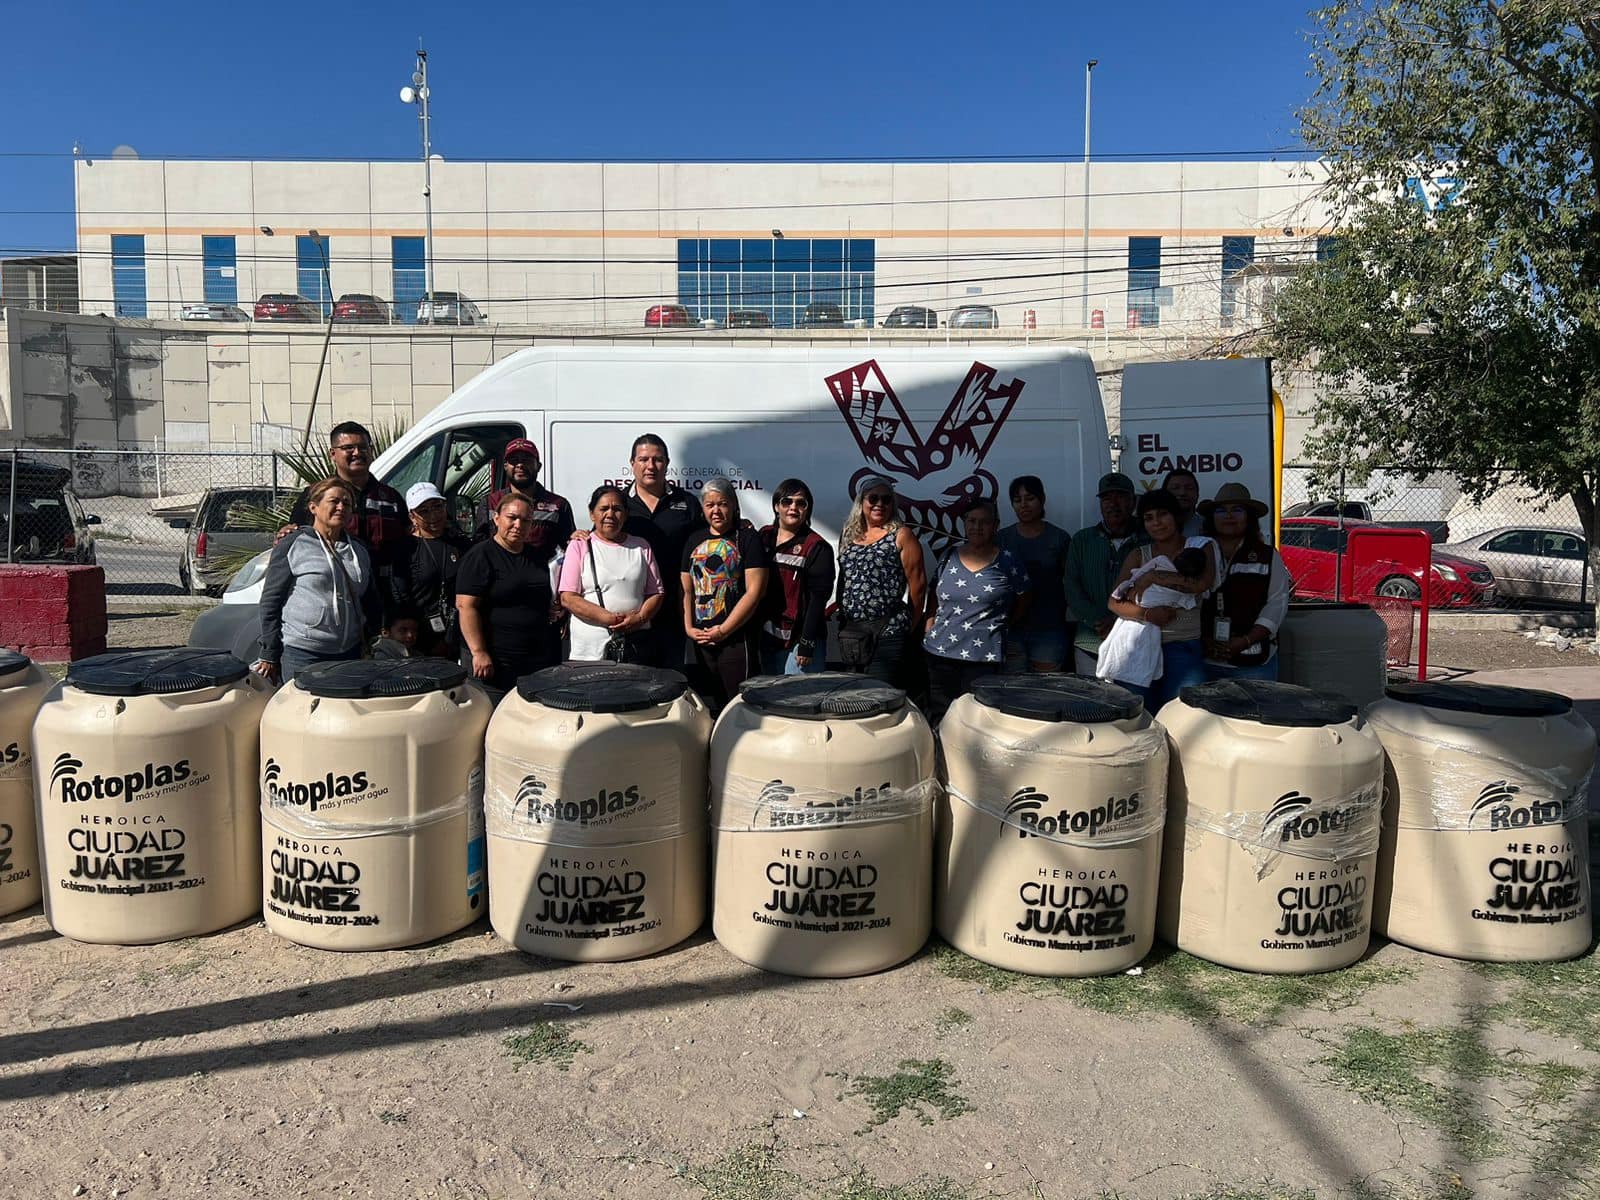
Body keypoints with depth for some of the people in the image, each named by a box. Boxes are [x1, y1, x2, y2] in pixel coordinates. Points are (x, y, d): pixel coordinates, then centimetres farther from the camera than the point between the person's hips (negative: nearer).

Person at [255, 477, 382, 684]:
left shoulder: (359, 551, 15)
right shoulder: (293, 545, -1)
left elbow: (372, 604, 21)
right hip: (301, 654, -5)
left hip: (349, 653, 5)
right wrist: (269, 656, -4)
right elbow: (270, 601, -2)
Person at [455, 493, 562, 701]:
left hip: (538, 659, 6)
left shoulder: (537, 558, 17)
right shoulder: (480, 556, -5)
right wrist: (479, 652, -19)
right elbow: (466, 606, -13)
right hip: (494, 660, -6)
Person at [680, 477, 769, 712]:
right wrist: (689, 627, 0)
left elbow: (754, 591, -11)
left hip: (737, 639, -6)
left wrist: (723, 631, -12)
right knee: (709, 708, 11)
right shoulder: (695, 542, 15)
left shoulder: (748, 539, -3)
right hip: (701, 640, 6)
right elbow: (686, 590, 15)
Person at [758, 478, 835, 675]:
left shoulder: (817, 547, -6)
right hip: (768, 637, 6)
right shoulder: (764, 537, 11)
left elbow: (818, 598, -11)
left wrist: (807, 643, -15)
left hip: (800, 638, -6)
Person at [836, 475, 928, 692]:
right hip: (850, 632, 6)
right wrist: (842, 613, 13)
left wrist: (909, 626, 2)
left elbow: (918, 584, -3)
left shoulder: (901, 536, -2)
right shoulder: (848, 536, 14)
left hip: (889, 633, -6)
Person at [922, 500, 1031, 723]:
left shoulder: (1007, 563, 1)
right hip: (940, 654, 3)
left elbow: (1022, 605, 10)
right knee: (938, 718, 6)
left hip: (984, 659, -3)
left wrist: (996, 627, 9)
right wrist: (928, 636, 9)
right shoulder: (949, 559, 10)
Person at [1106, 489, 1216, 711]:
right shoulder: (1138, 555, 13)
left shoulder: (1200, 546, 7)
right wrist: (1147, 615, -15)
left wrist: (1152, 577, -9)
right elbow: (1114, 603, 2)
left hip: (1184, 645, -2)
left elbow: (1202, 584, -15)